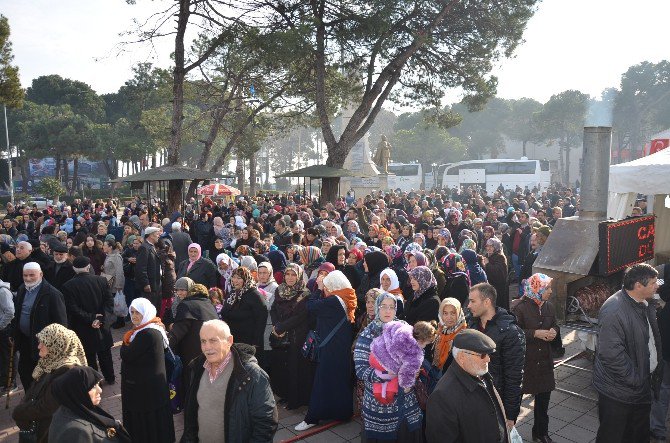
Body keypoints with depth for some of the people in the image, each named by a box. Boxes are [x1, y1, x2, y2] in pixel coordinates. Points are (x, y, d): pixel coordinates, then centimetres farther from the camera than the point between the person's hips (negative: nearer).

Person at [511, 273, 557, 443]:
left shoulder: (549, 306, 5)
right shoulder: (519, 307, -16)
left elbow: (554, 325, 18)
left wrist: (553, 331, -5)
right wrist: (535, 333, -21)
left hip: (544, 359, 6)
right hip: (524, 360, -6)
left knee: (543, 397, 17)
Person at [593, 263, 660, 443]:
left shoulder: (646, 305, 3)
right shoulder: (614, 311, -28)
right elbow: (611, 354, -30)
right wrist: (634, 379, -21)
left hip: (642, 381, 9)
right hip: (619, 390, -9)